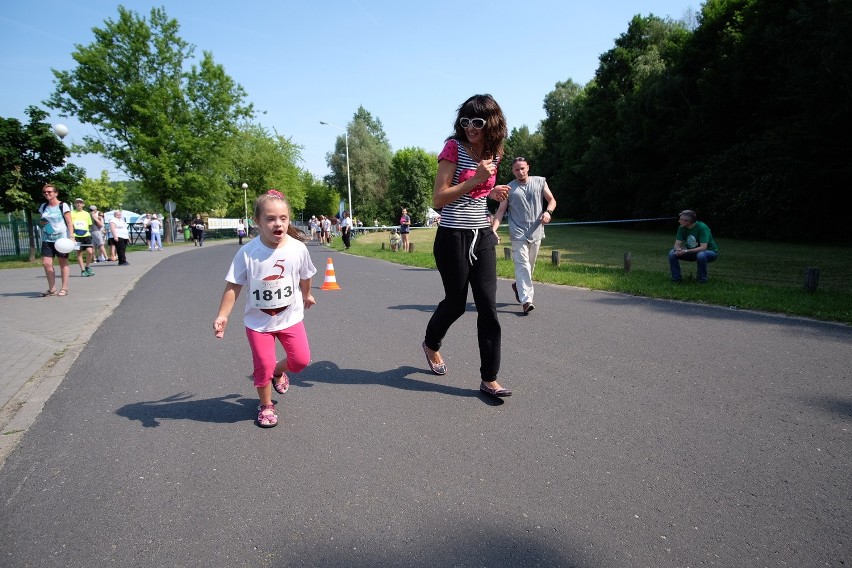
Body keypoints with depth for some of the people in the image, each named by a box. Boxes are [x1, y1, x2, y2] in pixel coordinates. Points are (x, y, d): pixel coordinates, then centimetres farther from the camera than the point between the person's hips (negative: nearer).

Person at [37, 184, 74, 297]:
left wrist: (71, 236, -18)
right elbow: (43, 220, 24)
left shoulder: (63, 206, -4)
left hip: (61, 238, -5)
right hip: (47, 239, 5)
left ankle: (64, 288, 8)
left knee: (63, 263, 3)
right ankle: (52, 289, 6)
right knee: (46, 263, -3)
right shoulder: (43, 207, 12)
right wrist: (41, 223, 0)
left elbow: (69, 223, -7)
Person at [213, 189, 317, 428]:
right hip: (258, 321, -2)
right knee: (264, 365, 1)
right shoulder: (248, 252, -18)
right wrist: (222, 316, -15)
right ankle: (266, 406, 28)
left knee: (301, 359, 0)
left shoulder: (298, 248, -12)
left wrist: (306, 296, 23)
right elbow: (233, 286, -11)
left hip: (290, 317, 2)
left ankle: (278, 371, 36)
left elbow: (305, 277, 7)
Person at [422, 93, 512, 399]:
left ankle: (489, 379, 8)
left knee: (488, 306, 0)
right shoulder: (454, 147, -9)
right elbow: (438, 198, -13)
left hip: (482, 237, 5)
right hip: (453, 237, -5)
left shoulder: (494, 153, 9)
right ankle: (431, 344, 40)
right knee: (456, 303, 8)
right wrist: (477, 179, -20)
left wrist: (492, 193, 3)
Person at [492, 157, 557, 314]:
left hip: (536, 232, 3)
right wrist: (494, 229, -15)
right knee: (522, 265, -13)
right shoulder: (508, 188, 3)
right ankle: (526, 300, -17)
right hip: (518, 233, -3)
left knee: (530, 265, 14)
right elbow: (500, 211, 0)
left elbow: (552, 200, 12)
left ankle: (518, 286, 39)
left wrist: (548, 212, -11)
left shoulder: (540, 182, 8)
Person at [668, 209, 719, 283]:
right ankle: (676, 277, -3)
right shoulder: (682, 228, -11)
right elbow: (677, 244, -10)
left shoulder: (702, 227, -26)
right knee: (672, 253, -16)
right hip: (693, 253, 5)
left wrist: (686, 251, -41)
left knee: (701, 255, -40)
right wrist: (678, 250, -34)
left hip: (710, 252, -5)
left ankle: (702, 279, -17)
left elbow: (703, 248, -32)